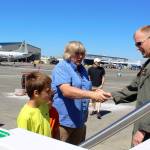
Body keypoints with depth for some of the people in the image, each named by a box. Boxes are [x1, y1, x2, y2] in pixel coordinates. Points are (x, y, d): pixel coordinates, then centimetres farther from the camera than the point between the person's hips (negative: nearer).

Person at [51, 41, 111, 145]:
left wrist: (98, 95, 1)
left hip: (79, 121, 8)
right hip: (62, 120, -7)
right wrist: (92, 95, -37)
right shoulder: (61, 67, -11)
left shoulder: (82, 69, 13)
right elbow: (66, 91, -27)